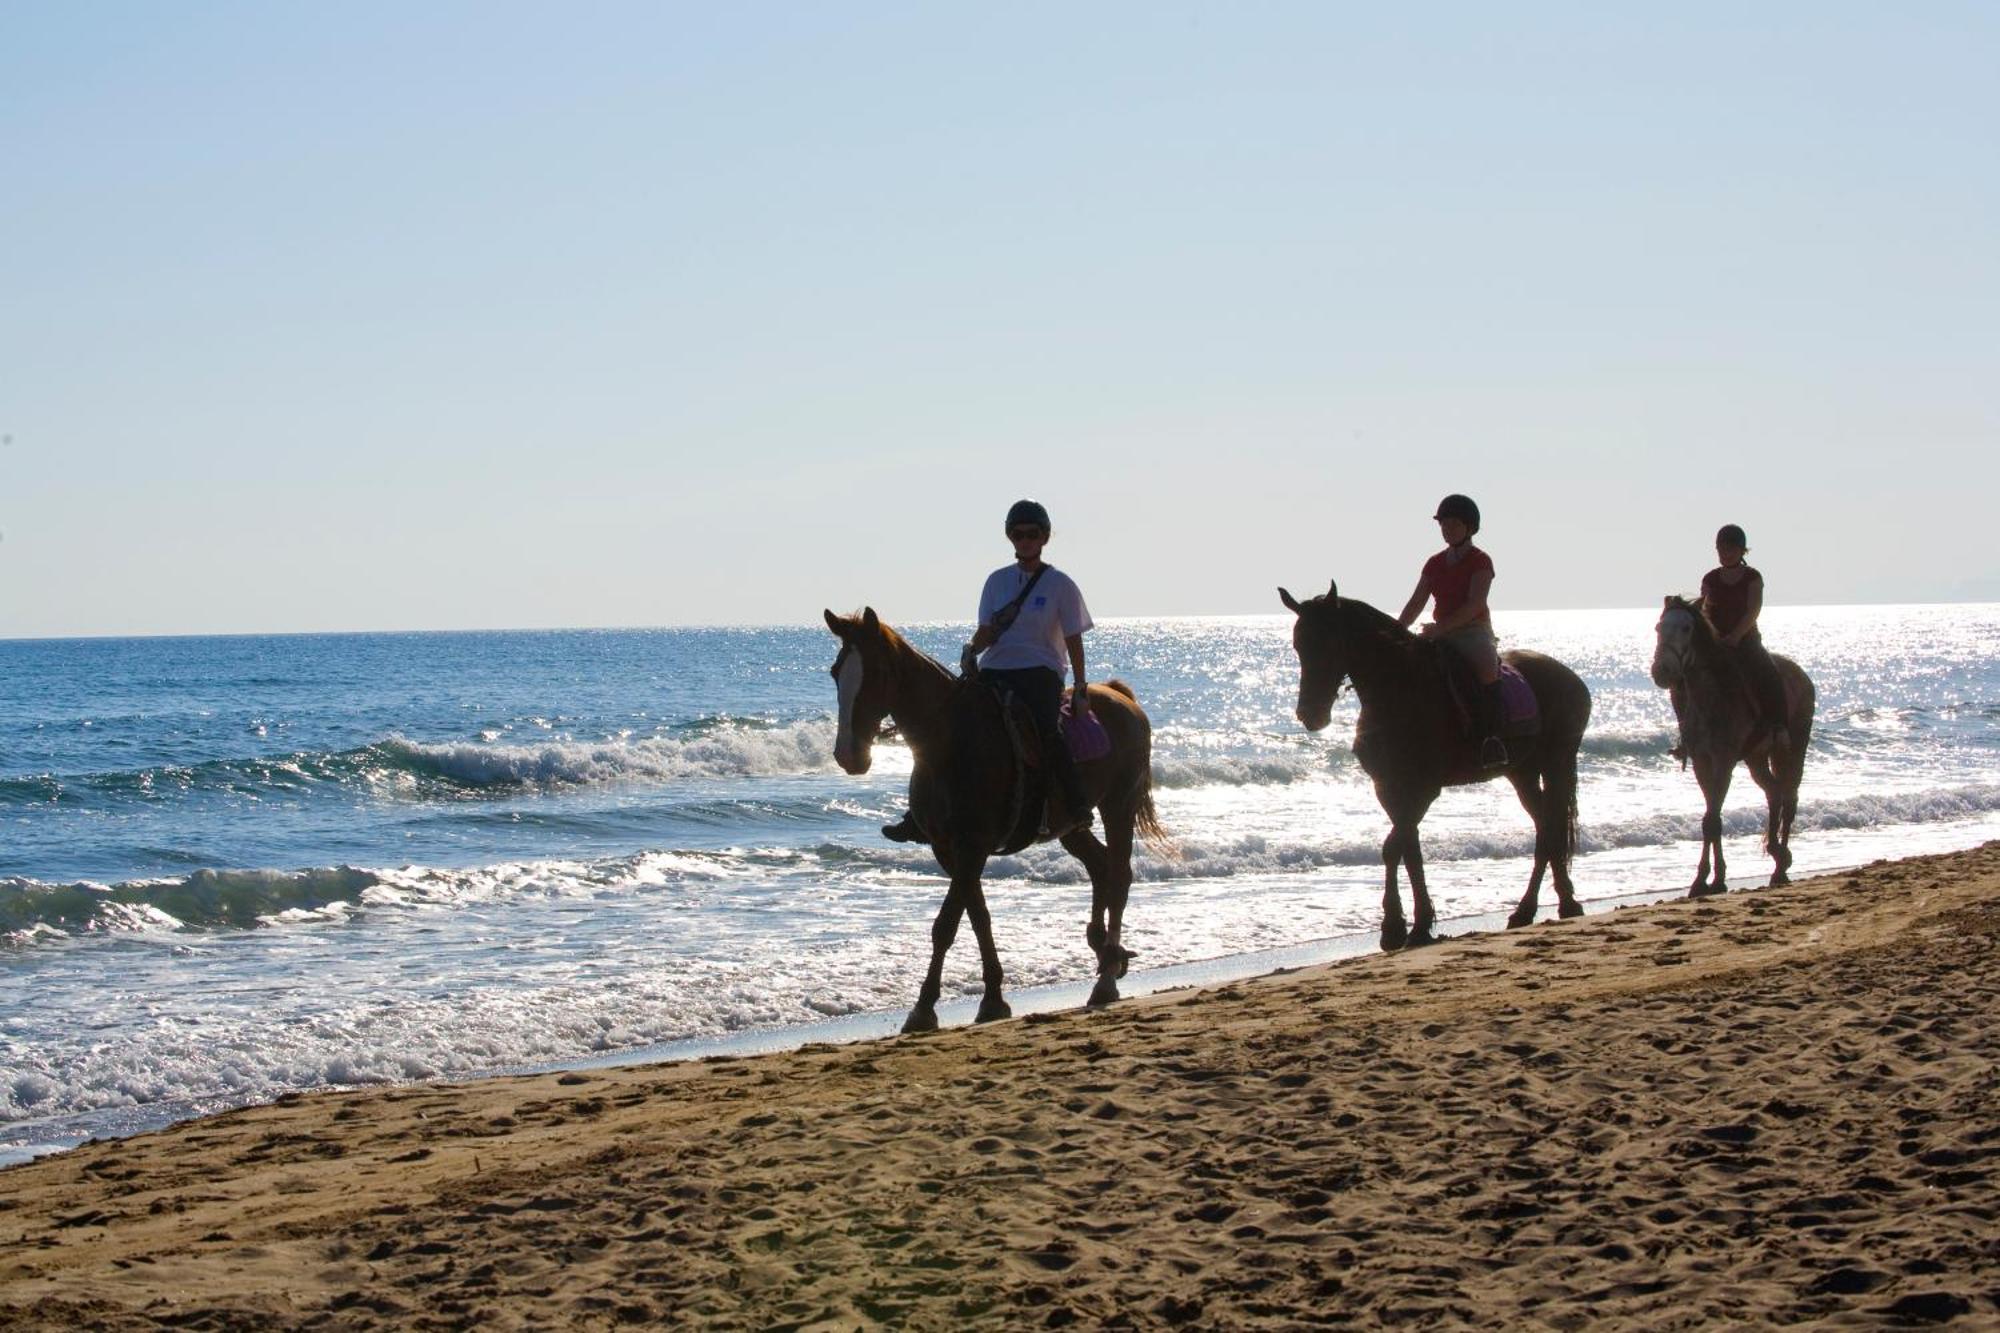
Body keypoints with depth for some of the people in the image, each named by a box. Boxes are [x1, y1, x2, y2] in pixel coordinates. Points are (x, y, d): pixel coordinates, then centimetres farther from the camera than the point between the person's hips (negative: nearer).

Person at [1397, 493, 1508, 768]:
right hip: (1441, 634, 7)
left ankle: (1491, 735, -45)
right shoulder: (1434, 564, 14)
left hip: (1474, 631, -7)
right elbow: (1416, 603, 10)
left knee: (1486, 663, -36)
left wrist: (1441, 627, -28)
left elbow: (1474, 604, -17)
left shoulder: (1480, 561, -4)